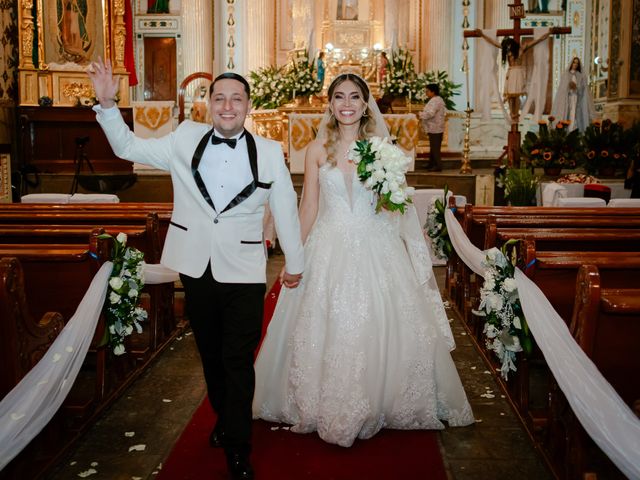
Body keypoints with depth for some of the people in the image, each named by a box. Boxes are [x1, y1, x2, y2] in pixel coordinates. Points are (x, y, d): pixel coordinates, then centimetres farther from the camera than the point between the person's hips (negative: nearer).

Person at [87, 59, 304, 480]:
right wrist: (107, 104, -6)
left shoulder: (269, 151, -3)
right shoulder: (186, 139, 1)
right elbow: (128, 147, 8)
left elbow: (286, 208, 5)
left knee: (238, 362, -1)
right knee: (211, 354, 18)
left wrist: (295, 262, 11)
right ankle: (223, 419, 41)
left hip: (244, 273, -2)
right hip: (197, 268, 3)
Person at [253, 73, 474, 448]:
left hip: (374, 249, 0)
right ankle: (325, 409, 20)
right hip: (329, 249, 0)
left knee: (376, 329, 0)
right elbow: (309, 206, 7)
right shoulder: (318, 150, 4)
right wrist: (298, 255, 5)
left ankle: (376, 407, 19)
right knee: (325, 331, 3)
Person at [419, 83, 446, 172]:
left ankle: (438, 166, -6)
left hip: (435, 129, -11)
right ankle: (432, 164, 25)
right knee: (433, 147, 17)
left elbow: (430, 113, -28)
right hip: (435, 128, 11)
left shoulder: (435, 101, -18)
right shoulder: (438, 99, 17)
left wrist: (420, 114, -13)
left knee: (435, 148, -8)